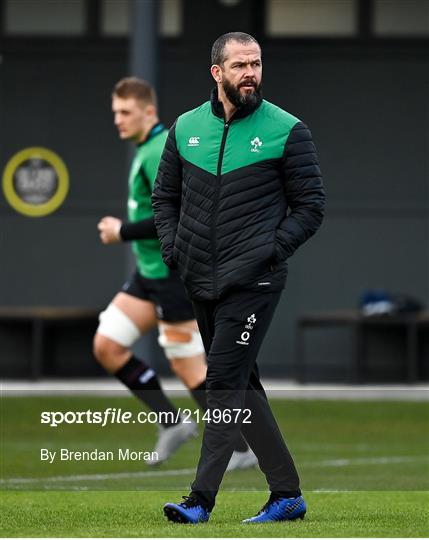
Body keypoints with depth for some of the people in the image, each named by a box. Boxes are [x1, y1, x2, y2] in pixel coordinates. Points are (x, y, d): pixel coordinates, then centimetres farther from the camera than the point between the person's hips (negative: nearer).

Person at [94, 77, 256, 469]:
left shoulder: (158, 154, -19)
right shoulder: (151, 149, 13)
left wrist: (123, 232, -16)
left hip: (173, 272, -10)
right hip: (150, 273, 10)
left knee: (188, 365, -5)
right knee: (106, 346, 4)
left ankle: (241, 449, 6)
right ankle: (172, 423, 9)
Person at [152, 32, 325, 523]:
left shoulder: (286, 131, -4)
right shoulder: (186, 128, 9)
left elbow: (310, 206, -1)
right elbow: (164, 195, 19)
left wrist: (270, 252, -11)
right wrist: (172, 248, 5)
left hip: (253, 282, -6)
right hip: (200, 282, 6)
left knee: (225, 383, -12)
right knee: (242, 384, 10)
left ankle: (201, 499, -12)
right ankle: (287, 494, 18)